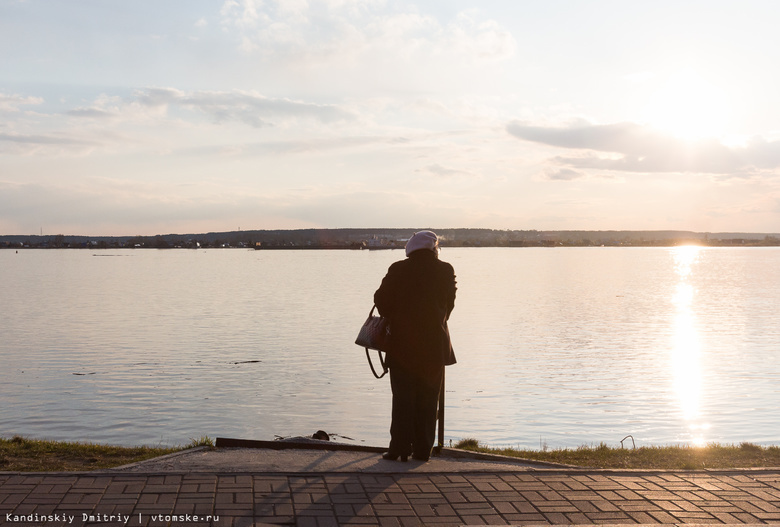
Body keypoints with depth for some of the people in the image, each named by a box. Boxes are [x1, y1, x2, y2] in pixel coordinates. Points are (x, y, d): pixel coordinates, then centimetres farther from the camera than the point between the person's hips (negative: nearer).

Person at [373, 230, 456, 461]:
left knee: (403, 398, 3)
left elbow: (381, 298, -3)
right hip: (435, 343, 1)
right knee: (428, 399, 8)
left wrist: (393, 319, 14)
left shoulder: (398, 269, -2)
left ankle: (400, 448, 1)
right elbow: (449, 303, 4)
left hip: (403, 342, -1)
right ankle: (423, 449, 10)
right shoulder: (446, 271, 1)